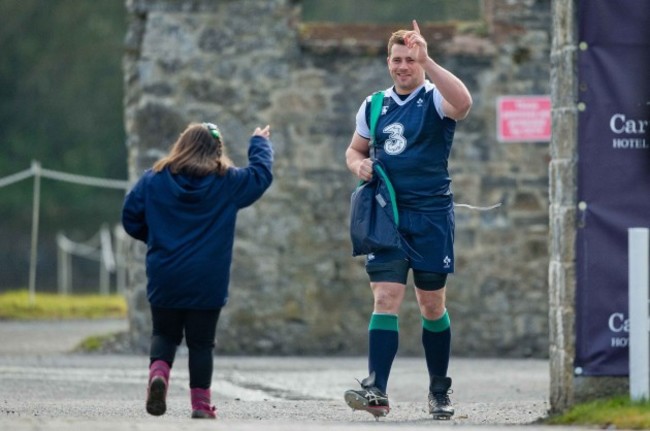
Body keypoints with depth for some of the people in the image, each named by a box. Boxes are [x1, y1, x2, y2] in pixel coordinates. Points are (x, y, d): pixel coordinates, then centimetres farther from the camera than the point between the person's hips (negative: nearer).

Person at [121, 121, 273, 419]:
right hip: (208, 282, -1)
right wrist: (259, 143, 30)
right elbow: (261, 174, 11)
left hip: (164, 280, 1)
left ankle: (158, 371, -14)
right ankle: (201, 403, 6)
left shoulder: (154, 180, 0)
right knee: (202, 342, 7)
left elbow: (130, 218, 5)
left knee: (164, 334, 14)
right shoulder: (227, 182, -3)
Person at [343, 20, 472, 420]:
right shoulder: (374, 106, 10)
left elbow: (462, 103, -29)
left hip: (431, 214, -3)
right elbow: (355, 150, 23)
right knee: (385, 298, -10)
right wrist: (359, 165, -2)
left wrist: (427, 60, -34)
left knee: (432, 305, 6)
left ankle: (440, 391, 21)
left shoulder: (435, 99, -4)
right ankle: (376, 390, -19)